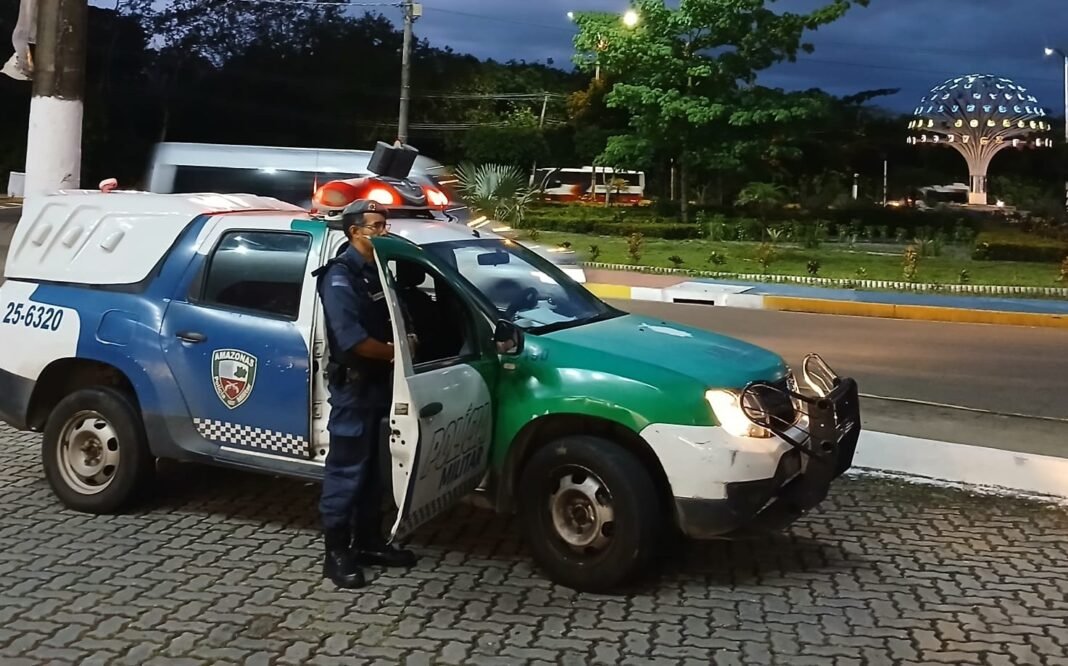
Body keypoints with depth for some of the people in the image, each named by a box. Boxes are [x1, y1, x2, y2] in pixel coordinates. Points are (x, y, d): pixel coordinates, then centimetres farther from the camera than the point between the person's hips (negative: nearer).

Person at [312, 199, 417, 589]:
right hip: (353, 385, -9)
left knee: (374, 467, 15)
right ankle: (337, 553, 5)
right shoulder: (340, 276, -15)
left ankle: (368, 542, 25)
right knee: (347, 469, -3)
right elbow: (351, 338, -24)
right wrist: (393, 352, -13)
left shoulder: (377, 271, 12)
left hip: (379, 382, 9)